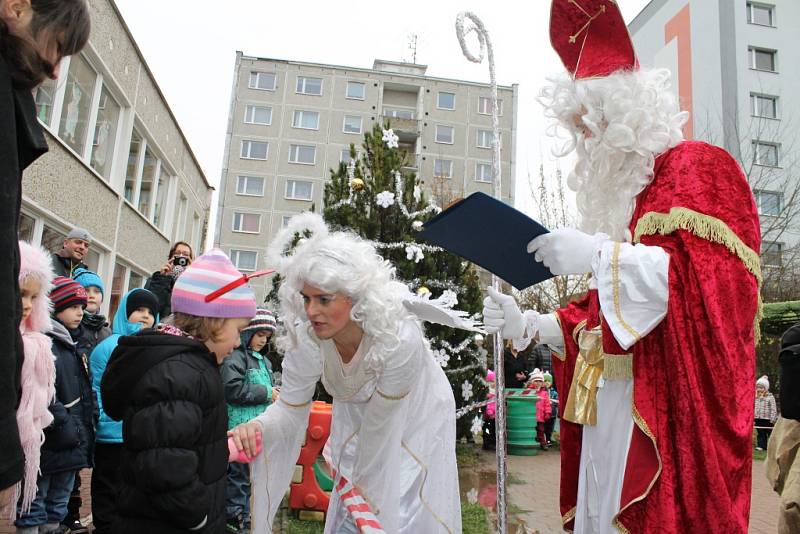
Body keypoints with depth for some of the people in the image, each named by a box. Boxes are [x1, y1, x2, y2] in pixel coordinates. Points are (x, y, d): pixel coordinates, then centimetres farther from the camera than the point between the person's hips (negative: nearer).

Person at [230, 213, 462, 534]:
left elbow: (380, 419, -26)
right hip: (357, 418, 3)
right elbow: (291, 407, -17)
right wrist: (257, 427, -39)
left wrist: (365, 478, -11)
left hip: (416, 416, -3)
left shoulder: (400, 338, -39)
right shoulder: (304, 339, -29)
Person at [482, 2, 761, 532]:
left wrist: (598, 256, -21)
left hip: (667, 408, -7)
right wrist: (526, 325, 10)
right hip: (609, 413, 7)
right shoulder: (621, 197, 20)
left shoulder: (695, 167, -1)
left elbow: (718, 277, -17)